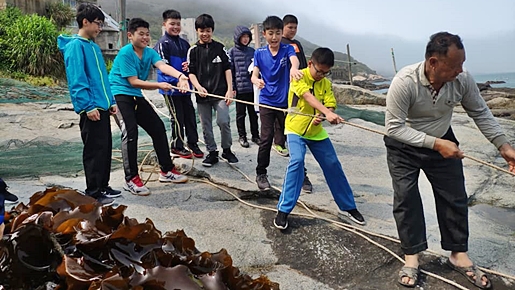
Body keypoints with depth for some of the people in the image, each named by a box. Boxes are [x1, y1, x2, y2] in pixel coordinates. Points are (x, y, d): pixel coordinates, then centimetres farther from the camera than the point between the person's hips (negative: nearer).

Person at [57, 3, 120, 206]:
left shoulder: (94, 47, 16)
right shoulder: (75, 46, -10)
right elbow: (76, 80, -18)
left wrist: (111, 101, 16)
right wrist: (88, 106, -22)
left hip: (102, 107, 9)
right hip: (91, 108, -9)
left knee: (106, 148, 14)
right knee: (94, 150, -4)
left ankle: (103, 187, 25)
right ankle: (93, 193, 6)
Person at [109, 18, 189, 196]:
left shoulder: (150, 52, 2)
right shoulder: (125, 53, -16)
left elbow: (163, 66, -19)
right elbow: (133, 81, -20)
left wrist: (180, 75, -39)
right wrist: (159, 85, -28)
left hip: (136, 97, 8)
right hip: (119, 95, -7)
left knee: (158, 128, 6)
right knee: (130, 133, -20)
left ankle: (167, 171, 17)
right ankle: (131, 179, -11)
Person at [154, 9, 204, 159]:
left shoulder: (184, 44, 13)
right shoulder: (163, 44, -7)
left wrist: (189, 65, -3)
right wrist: (178, 81, -26)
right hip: (171, 87, -6)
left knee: (190, 115, 10)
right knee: (177, 117, 1)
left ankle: (193, 144, 23)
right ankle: (177, 147, 15)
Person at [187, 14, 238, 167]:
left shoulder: (220, 48, 5)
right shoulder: (193, 50, 6)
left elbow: (227, 69, 4)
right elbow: (191, 73, 3)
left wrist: (229, 90, -3)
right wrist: (199, 87, -14)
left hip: (220, 92, -2)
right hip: (202, 95, 2)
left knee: (223, 121, -12)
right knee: (206, 126, 7)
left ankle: (227, 150, 9)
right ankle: (212, 153, 21)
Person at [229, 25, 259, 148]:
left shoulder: (252, 51, 9)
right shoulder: (232, 52, -1)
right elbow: (230, 70, -4)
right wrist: (232, 88, -9)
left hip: (252, 87, 3)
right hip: (240, 88, -3)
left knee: (253, 113, 10)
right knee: (241, 114, 6)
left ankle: (255, 135, 20)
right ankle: (242, 137, 16)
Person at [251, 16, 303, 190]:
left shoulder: (287, 49, -3)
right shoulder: (259, 53, 3)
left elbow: (295, 60, -26)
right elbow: (254, 75, -4)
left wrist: (294, 67, -52)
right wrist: (257, 81, -31)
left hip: (286, 102, 0)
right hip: (267, 102, 0)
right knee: (266, 139, -5)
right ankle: (261, 174, 11)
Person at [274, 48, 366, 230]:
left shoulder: (326, 84, 1)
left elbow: (330, 106, -8)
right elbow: (308, 96, -31)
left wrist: (322, 117, -31)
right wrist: (327, 112, -46)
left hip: (317, 132, 5)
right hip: (295, 129, -5)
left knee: (333, 166, 5)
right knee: (297, 161, -25)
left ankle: (347, 207, 21)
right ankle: (283, 210, -16)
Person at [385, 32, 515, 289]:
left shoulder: (462, 79, -20)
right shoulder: (404, 82, -32)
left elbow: (480, 113, -3)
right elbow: (394, 127, -28)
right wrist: (436, 144, -32)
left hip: (443, 143, 4)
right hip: (403, 147, -3)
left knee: (455, 198, 6)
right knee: (405, 198, -3)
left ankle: (458, 255, 23)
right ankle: (411, 257, 11)